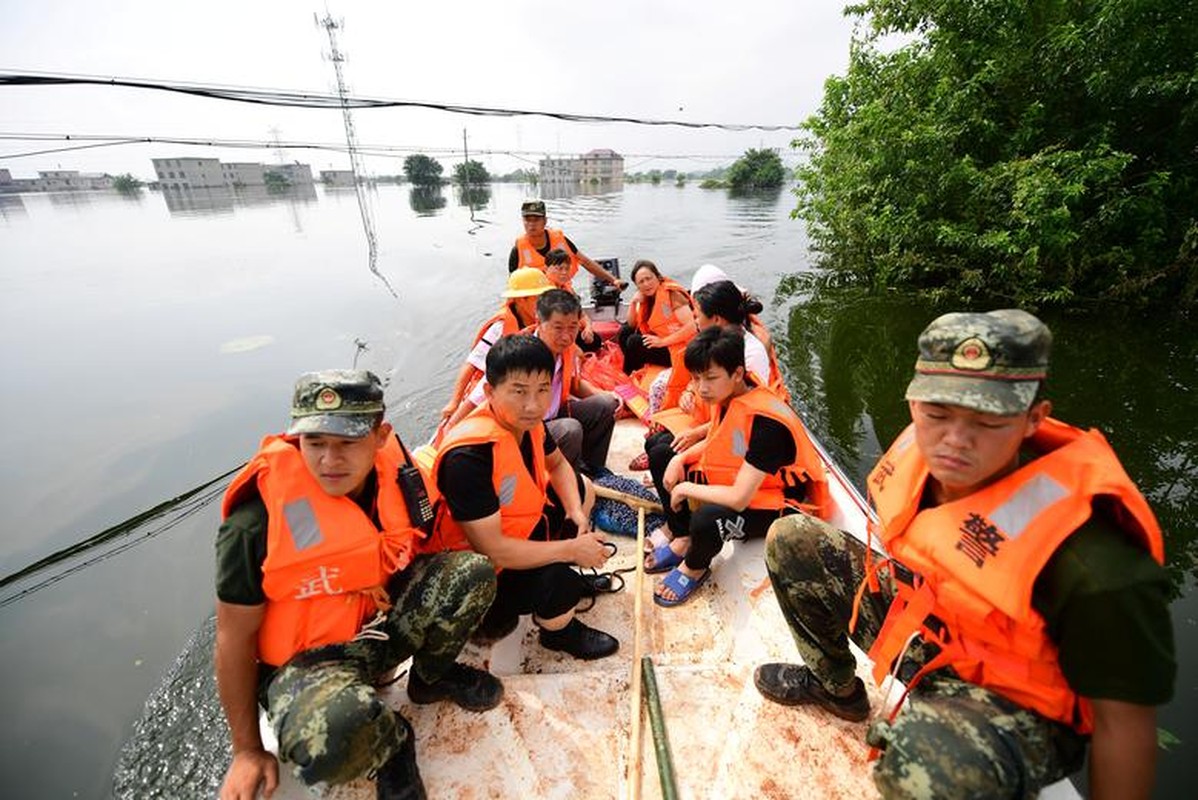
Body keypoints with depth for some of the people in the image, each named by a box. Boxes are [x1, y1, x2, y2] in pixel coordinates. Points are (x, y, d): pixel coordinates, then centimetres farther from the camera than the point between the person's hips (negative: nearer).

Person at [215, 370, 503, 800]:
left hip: (383, 622, 5)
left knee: (473, 570, -18)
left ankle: (431, 677, 11)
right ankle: (390, 740, 1)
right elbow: (234, 636, -11)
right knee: (334, 733, -38)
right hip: (304, 659, -4)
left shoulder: (397, 475, -12)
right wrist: (247, 751, -3)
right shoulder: (258, 521, -23)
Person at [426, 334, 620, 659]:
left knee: (583, 487, 14)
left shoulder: (527, 421, -12)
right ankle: (558, 630, 8)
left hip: (522, 526, 9)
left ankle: (560, 576, 22)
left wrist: (576, 510, -9)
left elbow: (557, 464, 8)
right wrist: (571, 549, -25)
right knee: (559, 583, -28)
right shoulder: (469, 456, -36)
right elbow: (491, 549, -34)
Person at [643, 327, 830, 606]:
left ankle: (694, 568, -2)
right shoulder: (729, 395, -8)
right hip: (735, 476, 9)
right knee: (660, 455, 5)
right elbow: (715, 442, 12)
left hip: (776, 504, -8)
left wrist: (687, 489, -19)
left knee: (706, 519, -39)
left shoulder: (765, 421, -32)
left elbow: (739, 499, -34)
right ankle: (683, 539, 11)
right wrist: (680, 459, -6)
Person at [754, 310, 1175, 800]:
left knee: (924, 757, -41)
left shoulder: (1092, 561, -33)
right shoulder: (916, 450, -15)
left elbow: (1124, 719, -19)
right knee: (791, 538, 1)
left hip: (1016, 707, -6)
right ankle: (835, 686, 21)